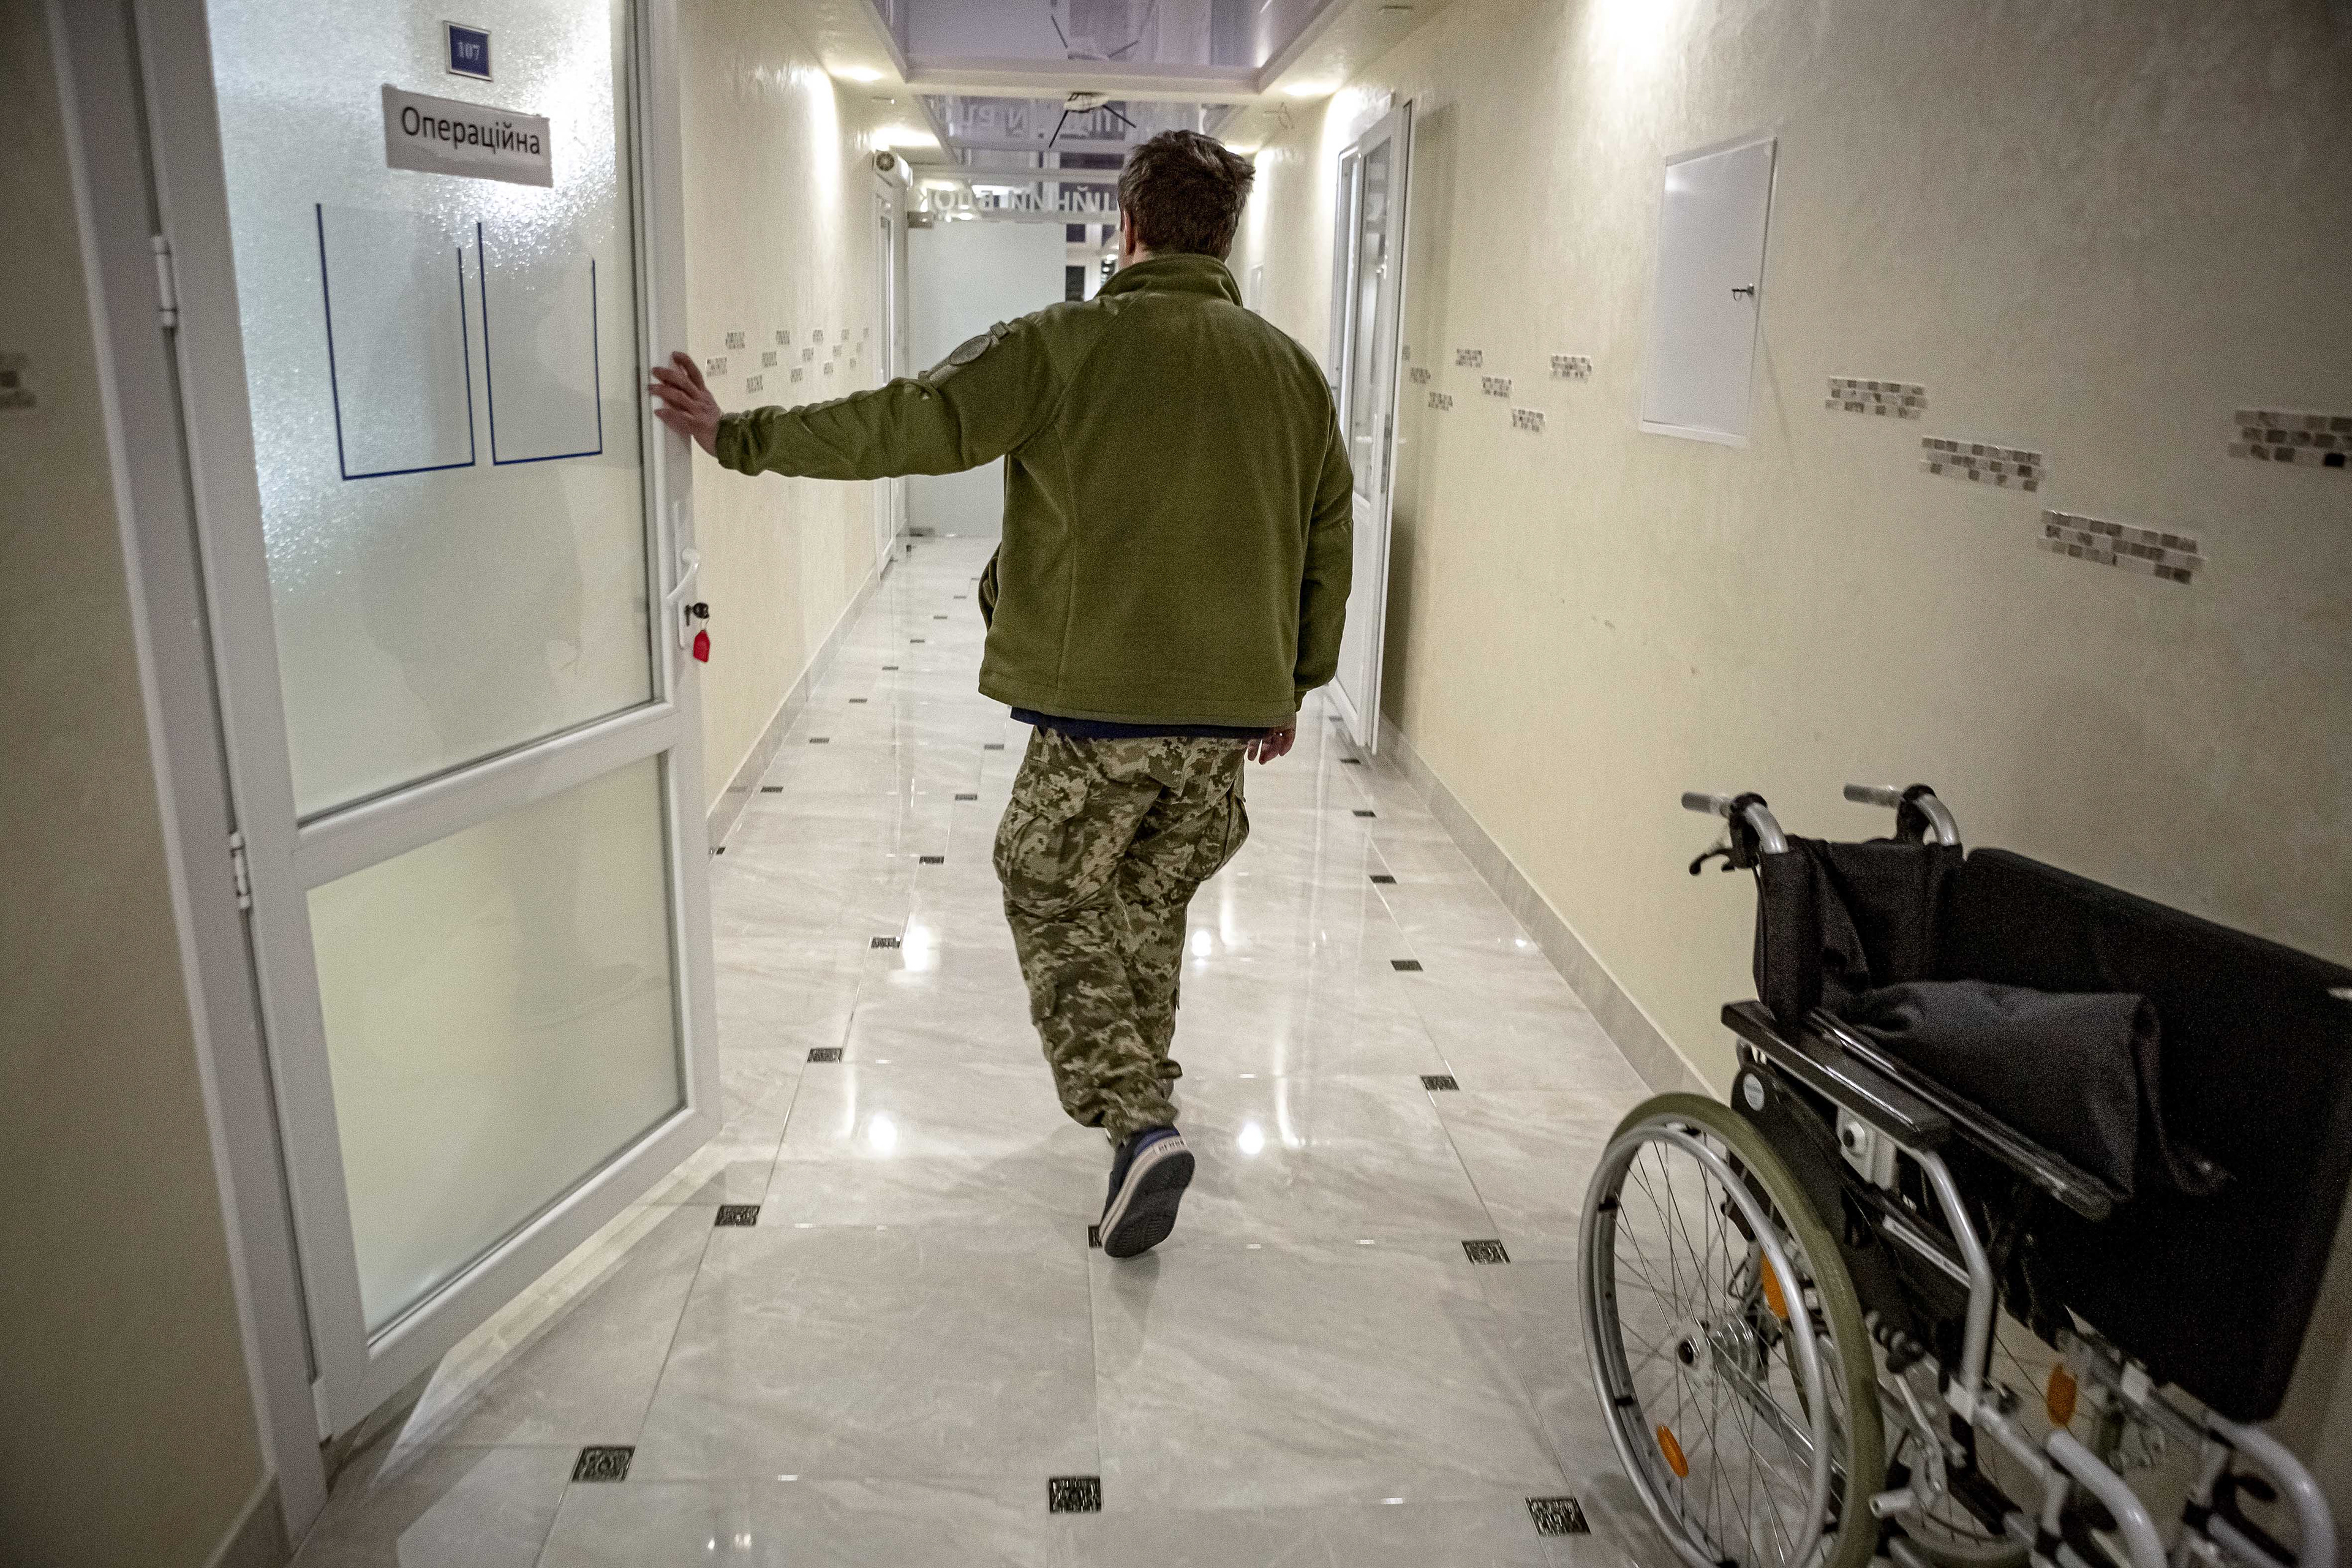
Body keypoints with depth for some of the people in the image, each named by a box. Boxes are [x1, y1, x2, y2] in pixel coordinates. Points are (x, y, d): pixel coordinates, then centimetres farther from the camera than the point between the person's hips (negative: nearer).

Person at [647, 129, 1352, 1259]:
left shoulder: (1068, 346, -7)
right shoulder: (1288, 368, 8)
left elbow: (905, 425, -9)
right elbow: (1329, 549, 12)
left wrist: (739, 436, 1)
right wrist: (1291, 687, 22)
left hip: (1102, 704, -5)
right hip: (1231, 711, 5)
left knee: (1053, 893, 11)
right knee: (1149, 903, 21)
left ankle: (1138, 1122, -3)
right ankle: (1140, 1096, 35)